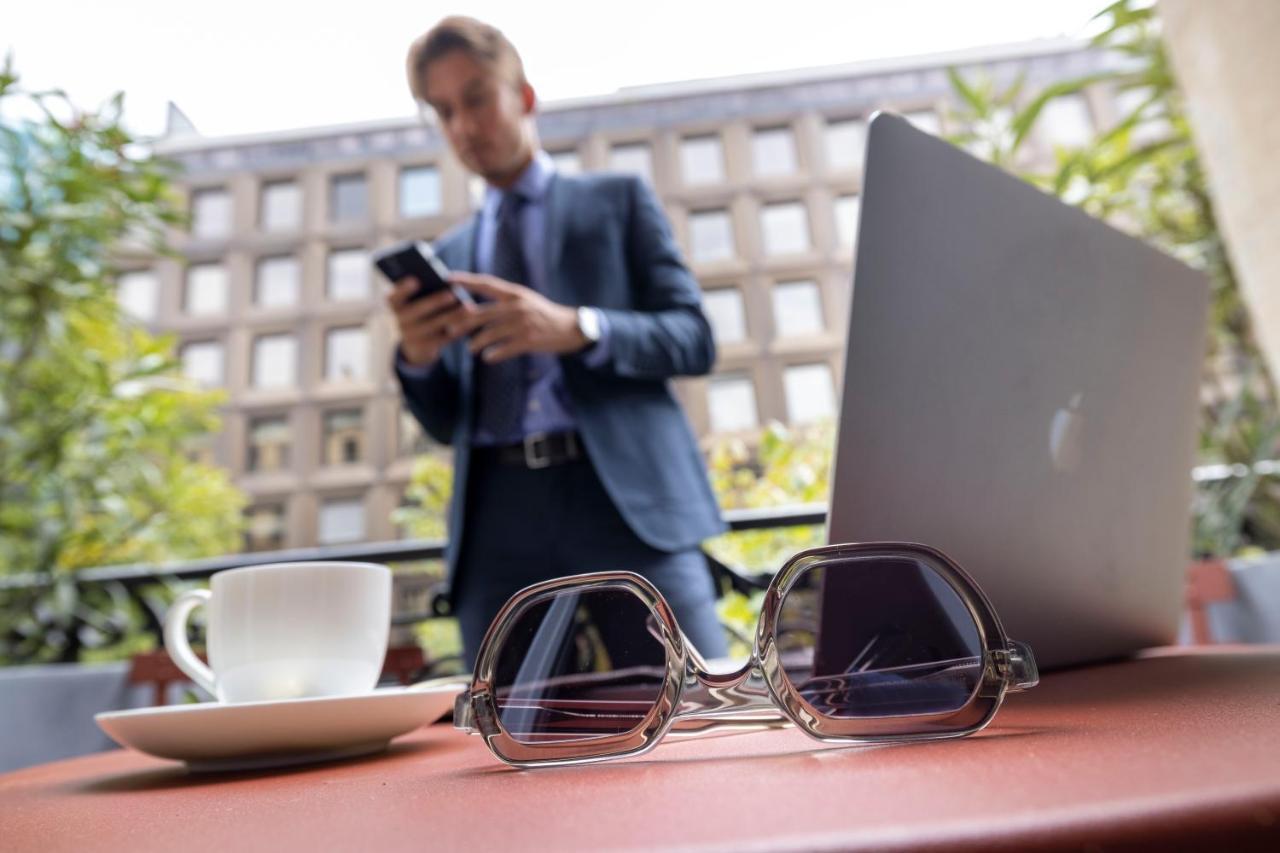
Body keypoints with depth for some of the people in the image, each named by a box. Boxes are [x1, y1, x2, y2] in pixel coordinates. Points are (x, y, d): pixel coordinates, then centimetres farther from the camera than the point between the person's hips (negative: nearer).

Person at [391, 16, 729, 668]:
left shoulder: (618, 200, 14)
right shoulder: (450, 254, 22)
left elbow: (694, 338, 3)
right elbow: (446, 422, 17)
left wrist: (577, 329, -16)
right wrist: (416, 359, -6)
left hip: (625, 497, -2)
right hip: (499, 520, 3)